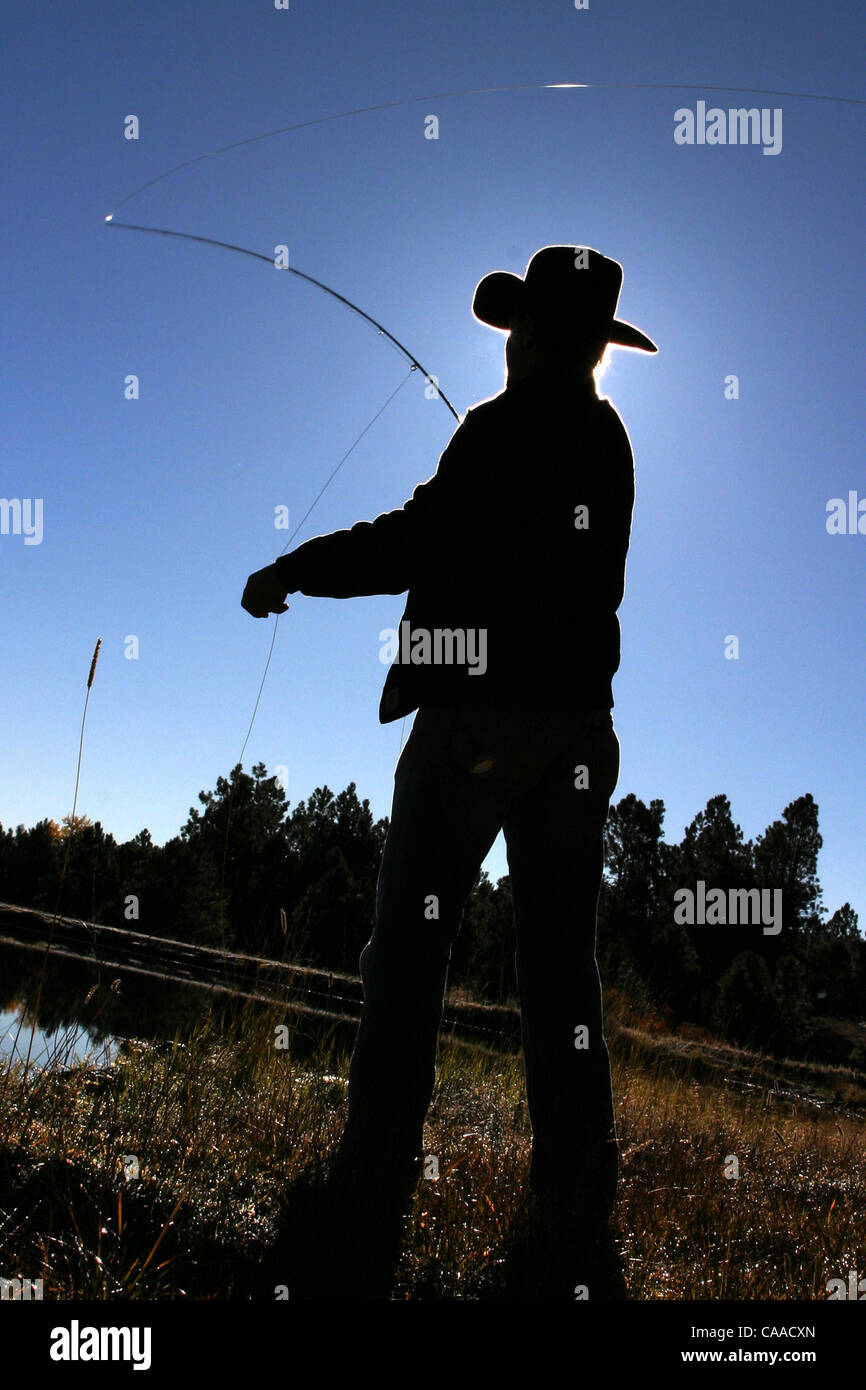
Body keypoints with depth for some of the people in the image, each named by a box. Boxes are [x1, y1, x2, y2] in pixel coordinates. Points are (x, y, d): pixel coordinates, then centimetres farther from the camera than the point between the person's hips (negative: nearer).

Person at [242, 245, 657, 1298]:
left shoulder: (502, 429, -9)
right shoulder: (609, 439, 14)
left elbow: (416, 542, -16)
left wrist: (291, 571, -5)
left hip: (477, 715, -7)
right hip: (579, 718, 7)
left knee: (409, 947, 3)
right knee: (561, 955, 10)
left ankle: (375, 1181, 10)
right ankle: (576, 1188, 17)